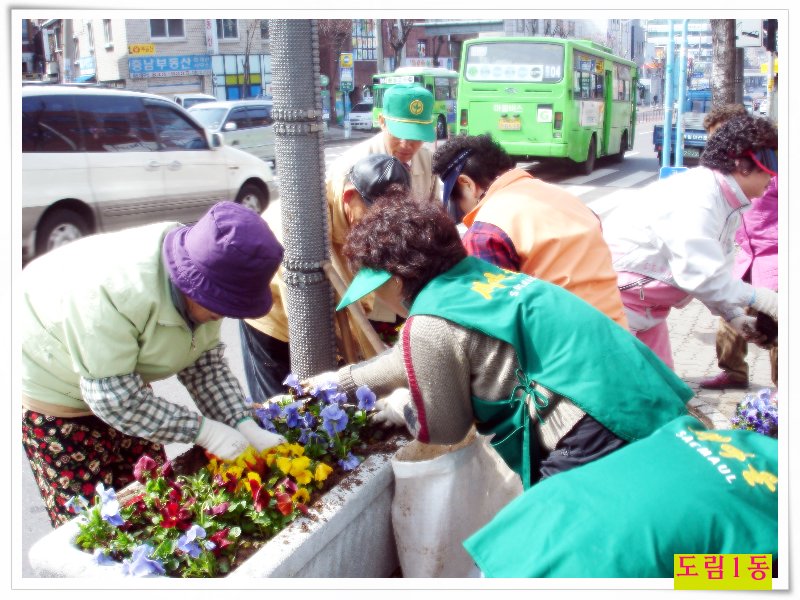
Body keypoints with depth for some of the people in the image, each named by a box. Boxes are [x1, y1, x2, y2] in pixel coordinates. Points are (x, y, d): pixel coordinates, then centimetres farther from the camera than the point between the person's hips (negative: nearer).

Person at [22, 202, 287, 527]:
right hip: (52, 383, -7)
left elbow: (206, 361, -9)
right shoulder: (115, 289, -40)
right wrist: (204, 430, -29)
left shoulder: (200, 277, -17)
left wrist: (246, 428, -19)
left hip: (118, 376, 7)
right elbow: (113, 397, -33)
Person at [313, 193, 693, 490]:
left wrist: (397, 405, 17)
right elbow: (412, 359, 26)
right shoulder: (474, 273, 12)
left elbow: (444, 428, -2)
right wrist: (342, 380, 35)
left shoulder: (430, 325, -15)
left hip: (601, 427, -9)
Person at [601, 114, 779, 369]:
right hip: (615, 292, -10)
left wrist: (734, 315, -2)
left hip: (644, 304, 10)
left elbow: (715, 271, 10)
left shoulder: (727, 203, 7)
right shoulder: (698, 196, -25)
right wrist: (758, 297, -19)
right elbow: (699, 274, -29)